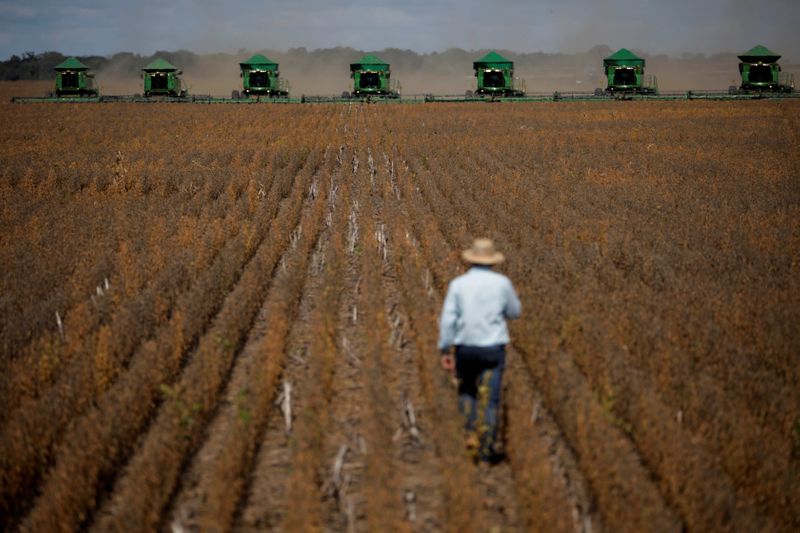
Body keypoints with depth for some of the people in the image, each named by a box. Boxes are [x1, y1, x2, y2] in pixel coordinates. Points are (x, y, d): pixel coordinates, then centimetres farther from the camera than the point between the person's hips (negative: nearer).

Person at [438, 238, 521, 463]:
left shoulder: (458, 284, -4)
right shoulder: (502, 283, -3)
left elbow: (447, 319, -7)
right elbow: (514, 312, 11)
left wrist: (445, 350, -2)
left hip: (465, 346, 1)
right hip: (493, 347, -1)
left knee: (467, 390, 23)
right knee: (489, 398, 3)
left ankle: (472, 433, 11)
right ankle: (486, 447, 2)